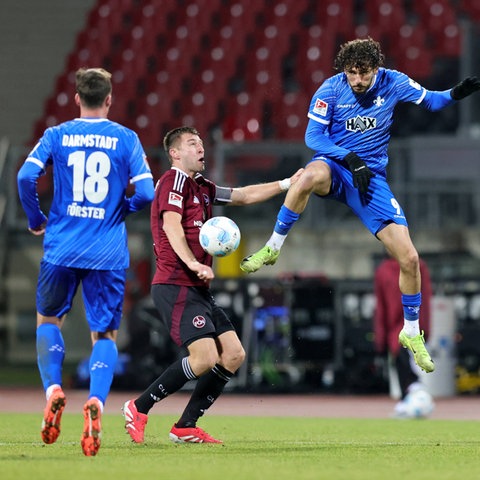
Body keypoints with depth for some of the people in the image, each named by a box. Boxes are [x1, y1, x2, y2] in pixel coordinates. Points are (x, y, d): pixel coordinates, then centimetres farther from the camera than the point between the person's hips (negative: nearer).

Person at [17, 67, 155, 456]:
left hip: (62, 249, 1)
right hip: (109, 253, 0)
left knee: (48, 321, 22)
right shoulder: (126, 139, 1)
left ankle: (52, 389, 1)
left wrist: (36, 221, 8)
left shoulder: (57, 136, 3)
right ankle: (96, 403, -17)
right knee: (104, 334, 6)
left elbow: (26, 176, -8)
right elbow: (146, 193, -7)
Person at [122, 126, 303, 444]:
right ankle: (139, 409, -6)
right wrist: (193, 264, -32)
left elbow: (244, 196, 31)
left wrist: (287, 184, 27)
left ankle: (186, 427, 6)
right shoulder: (174, 180, -6)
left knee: (234, 355, 3)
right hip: (175, 287, -10)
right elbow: (171, 225, -19)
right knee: (205, 357, -19)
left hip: (198, 290, 10)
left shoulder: (202, 188, 21)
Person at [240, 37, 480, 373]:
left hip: (372, 177, 2)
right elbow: (313, 136, -9)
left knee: (409, 259, -6)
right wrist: (351, 160, -22)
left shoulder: (393, 83, -4)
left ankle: (412, 333, 17)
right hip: (336, 167, -2)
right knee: (312, 176, -43)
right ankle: (272, 249, -24)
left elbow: (429, 101, 10)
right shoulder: (331, 89, -10)